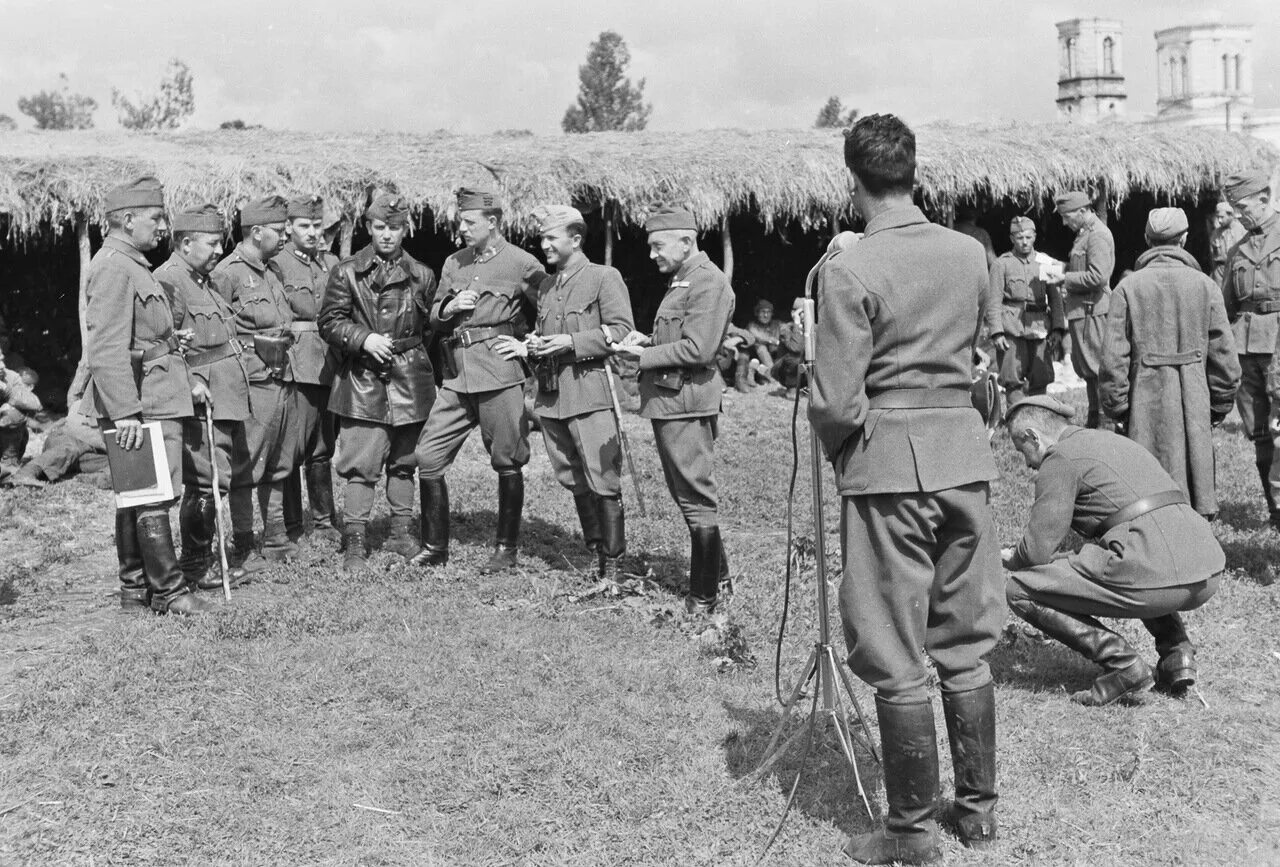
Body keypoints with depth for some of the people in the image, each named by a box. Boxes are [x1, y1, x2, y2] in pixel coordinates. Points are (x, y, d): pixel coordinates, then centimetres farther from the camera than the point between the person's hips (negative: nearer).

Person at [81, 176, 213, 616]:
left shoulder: (133, 265, 19)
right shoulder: (113, 268, -15)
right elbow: (108, 349, -23)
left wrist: (187, 380, 21)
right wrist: (125, 411, -27)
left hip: (155, 397, 11)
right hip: (136, 403, -11)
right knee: (154, 497, -7)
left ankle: (134, 589, 21)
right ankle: (168, 591, -2)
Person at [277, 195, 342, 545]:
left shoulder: (332, 263, 15)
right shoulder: (277, 264, -2)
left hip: (329, 367, 5)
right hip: (296, 367, -5)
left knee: (323, 448, 12)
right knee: (291, 449, -5)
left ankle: (324, 521, 20)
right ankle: (291, 528, 3)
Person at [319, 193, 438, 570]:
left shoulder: (422, 276, 8)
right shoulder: (346, 272, 1)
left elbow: (433, 330, 16)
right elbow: (330, 322, 0)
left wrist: (432, 377, 12)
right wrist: (363, 338, -15)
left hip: (410, 381, 3)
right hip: (362, 380, -3)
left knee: (403, 462, 12)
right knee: (360, 465, -5)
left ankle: (401, 533, 23)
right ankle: (355, 542, 0)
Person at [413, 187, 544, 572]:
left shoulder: (523, 265, -3)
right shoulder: (453, 263, 15)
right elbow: (434, 319, 19)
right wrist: (449, 307, -1)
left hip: (501, 376, -6)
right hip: (458, 378, 6)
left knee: (507, 464, 2)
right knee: (427, 457, 1)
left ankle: (506, 549, 16)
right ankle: (435, 547, 13)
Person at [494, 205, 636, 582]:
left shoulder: (605, 278, -3)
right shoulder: (545, 285, 19)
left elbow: (621, 331, -10)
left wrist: (571, 342, -16)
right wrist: (526, 347, 6)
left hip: (591, 393, -7)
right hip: (551, 395, 7)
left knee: (603, 480, -8)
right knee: (574, 481, 11)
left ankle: (613, 562, 0)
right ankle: (595, 552, 21)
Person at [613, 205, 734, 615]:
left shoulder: (708, 281, -13)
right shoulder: (680, 279, 18)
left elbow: (698, 349, -21)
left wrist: (644, 355, -15)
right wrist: (649, 340, 7)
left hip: (686, 402, -10)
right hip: (668, 401, 10)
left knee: (696, 497, -5)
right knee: (685, 493, 17)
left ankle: (704, 596, 1)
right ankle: (715, 570, 29)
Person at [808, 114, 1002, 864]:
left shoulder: (850, 271, -13)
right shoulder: (971, 254, 4)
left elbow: (836, 401, -15)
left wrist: (839, 444, 4)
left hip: (888, 467, -5)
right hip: (966, 456, 6)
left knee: (898, 661, 4)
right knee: (967, 646, 16)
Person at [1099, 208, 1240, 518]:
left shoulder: (1128, 287, -2)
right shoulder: (1204, 286, 1)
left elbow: (1114, 356, -4)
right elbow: (1223, 354, 3)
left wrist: (1116, 408, 3)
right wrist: (1220, 407, 13)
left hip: (1145, 403, -1)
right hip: (1193, 402, 1)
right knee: (1193, 481, 10)